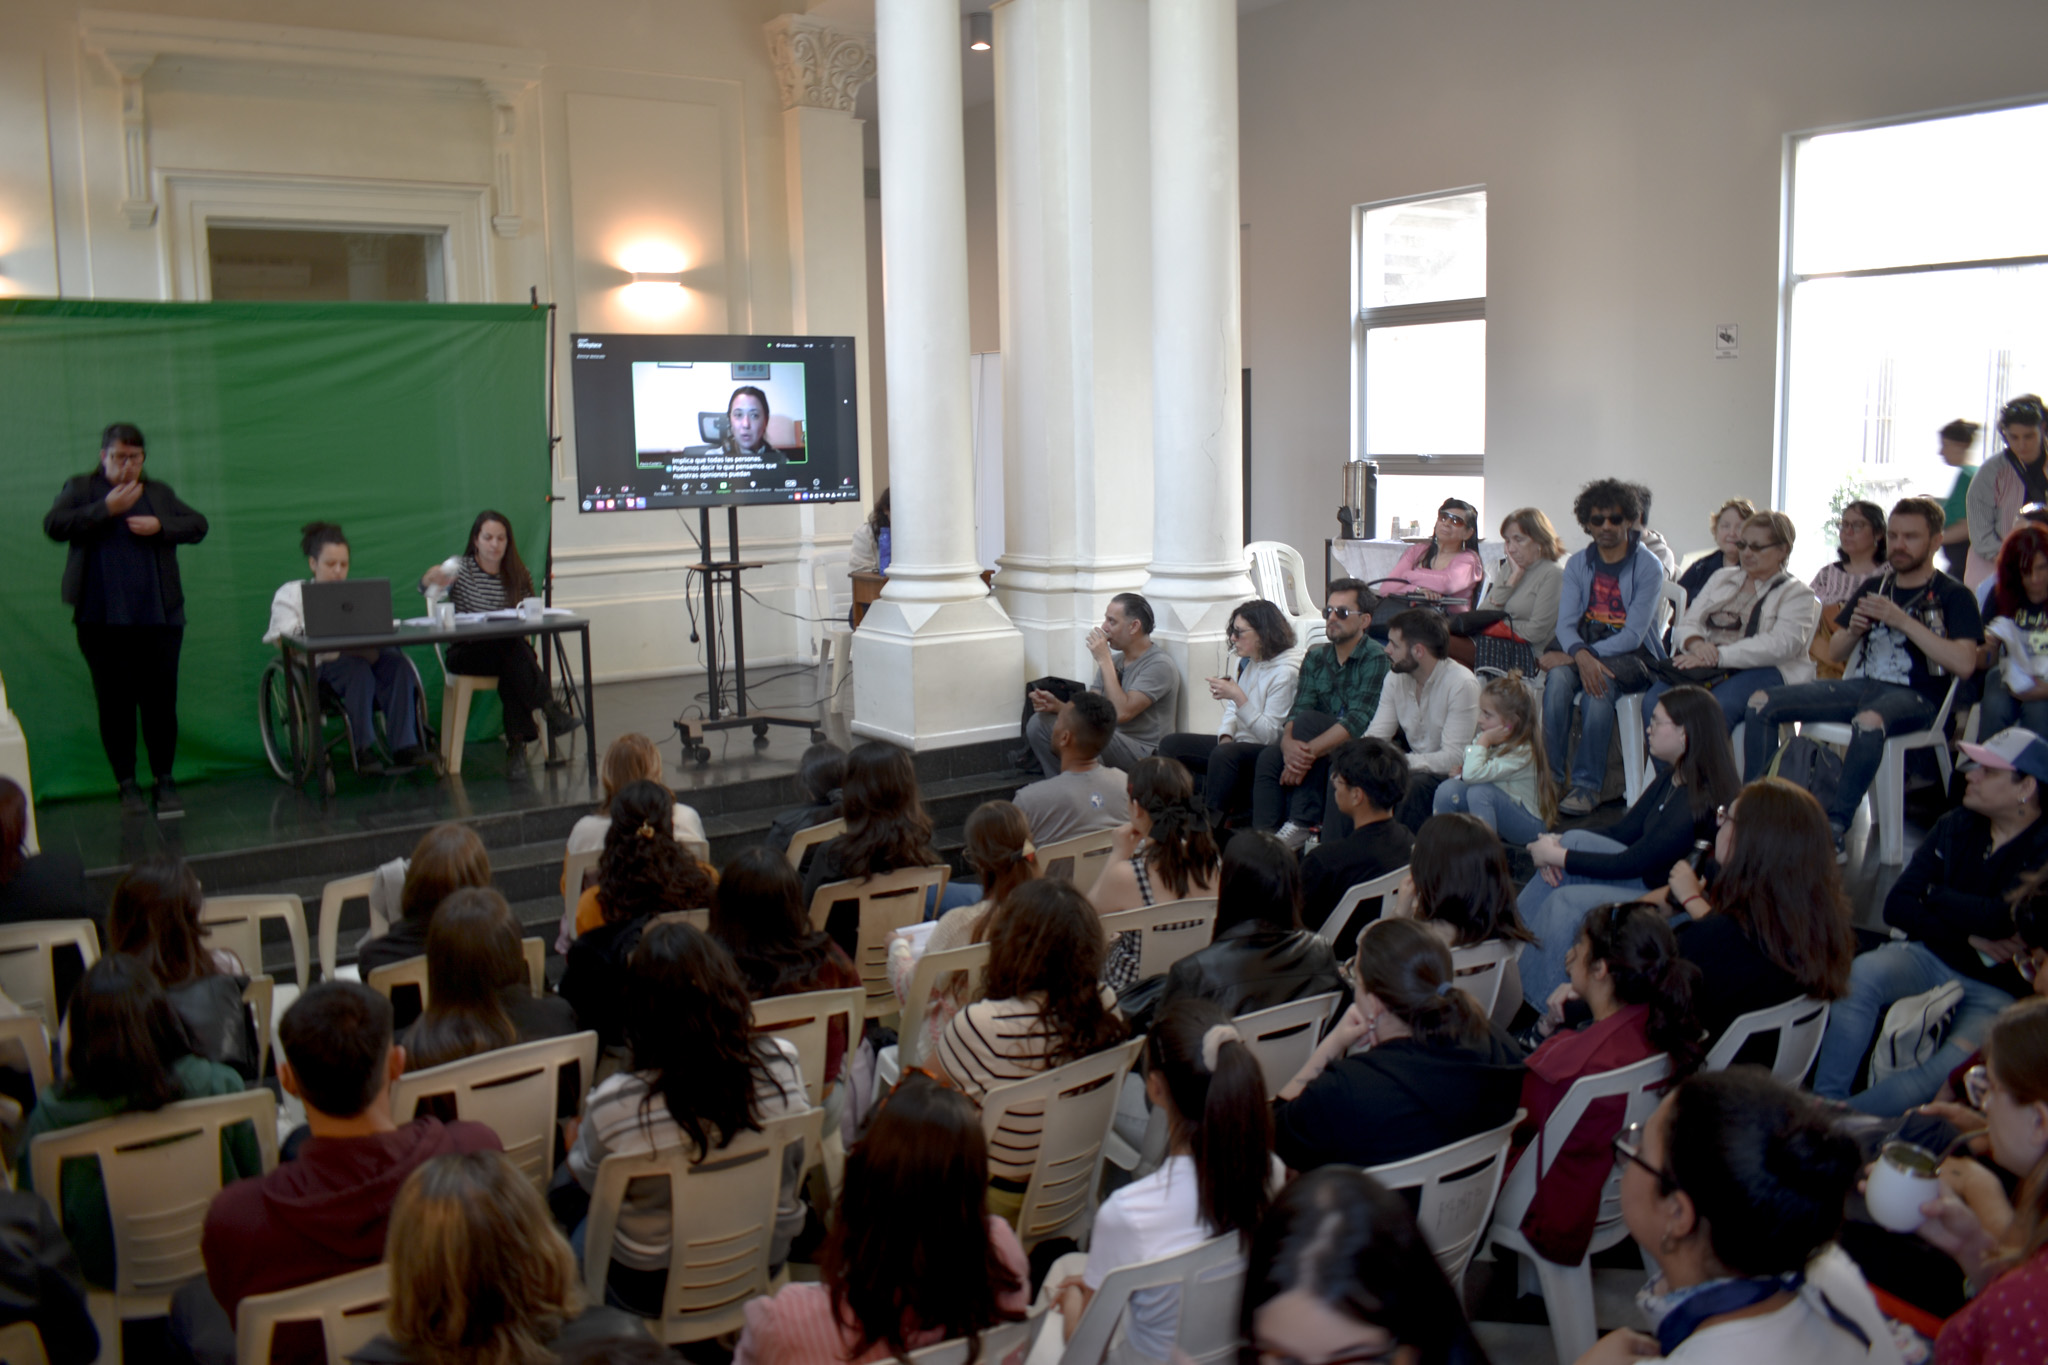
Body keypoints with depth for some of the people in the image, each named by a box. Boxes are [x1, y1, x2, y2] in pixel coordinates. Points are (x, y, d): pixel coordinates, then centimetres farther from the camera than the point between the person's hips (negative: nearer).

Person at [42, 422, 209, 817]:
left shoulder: (158, 492, 15)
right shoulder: (80, 488, 9)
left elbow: (198, 525, 10)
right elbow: (54, 525, -6)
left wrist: (160, 526, -7)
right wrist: (107, 509, -13)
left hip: (158, 617, 1)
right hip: (102, 619, -1)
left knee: (160, 699, -1)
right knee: (115, 703, 1)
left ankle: (164, 781, 8)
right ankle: (127, 784, 9)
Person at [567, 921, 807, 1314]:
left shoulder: (613, 1104, -28)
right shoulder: (782, 1064, -21)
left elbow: (588, 1180, -6)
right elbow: (796, 1168, -2)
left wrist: (576, 1137, 15)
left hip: (653, 1289, -4)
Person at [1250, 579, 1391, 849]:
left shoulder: (1376, 659, -11)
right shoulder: (1316, 658, 10)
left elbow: (1358, 721, -22)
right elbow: (1296, 712, -2)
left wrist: (1309, 751, -29)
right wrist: (1289, 744, -25)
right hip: (1324, 751, 6)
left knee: (1309, 721, -29)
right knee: (1269, 757, -22)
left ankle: (1302, 824, -26)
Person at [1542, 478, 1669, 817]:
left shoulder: (1648, 567, -6)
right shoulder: (1578, 565, 8)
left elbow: (1633, 634, -14)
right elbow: (1565, 623, -2)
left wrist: (1580, 655, -22)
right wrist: (1580, 655, -26)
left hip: (1630, 653, -3)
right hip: (1582, 649, 3)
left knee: (1598, 687, -35)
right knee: (1558, 679, -30)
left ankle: (1587, 785, -29)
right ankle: (1551, 776, -26)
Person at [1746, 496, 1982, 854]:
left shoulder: (1953, 596, 0)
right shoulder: (1873, 588, 17)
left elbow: (1964, 664, -15)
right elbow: (1835, 653, 20)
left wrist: (1902, 621, -18)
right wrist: (1854, 630, -3)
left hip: (1915, 696, -6)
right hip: (1860, 685, 6)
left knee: (1869, 721, -42)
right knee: (1761, 702, -11)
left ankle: (1834, 828, -32)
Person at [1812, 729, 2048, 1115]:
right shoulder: (1954, 827, 5)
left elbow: (1997, 919, -25)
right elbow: (1896, 906, -1)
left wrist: (1932, 894, -6)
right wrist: (1970, 939, -15)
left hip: (1998, 991, -4)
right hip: (1932, 957, 4)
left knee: (1953, 1073, -32)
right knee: (1861, 973, -29)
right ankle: (1824, 1101, -28)